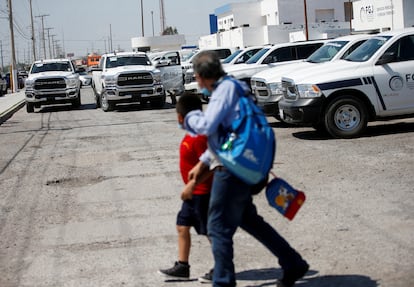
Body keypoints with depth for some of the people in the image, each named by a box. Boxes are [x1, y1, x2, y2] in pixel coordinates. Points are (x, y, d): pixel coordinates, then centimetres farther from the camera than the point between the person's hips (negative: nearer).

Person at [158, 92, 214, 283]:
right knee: (182, 226, 13)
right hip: (193, 193, 10)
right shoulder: (193, 133, 7)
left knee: (210, 230, 0)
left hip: (202, 192, -10)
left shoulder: (198, 137, -24)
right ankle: (182, 267, 20)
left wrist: (192, 185, -26)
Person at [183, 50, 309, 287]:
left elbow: (207, 126, -25)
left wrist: (190, 118, -3)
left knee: (219, 228, 0)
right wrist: (203, 163, 25)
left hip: (231, 170, -10)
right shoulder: (227, 88, 15)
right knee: (248, 219, 21)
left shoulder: (226, 88, -15)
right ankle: (294, 265, 28)